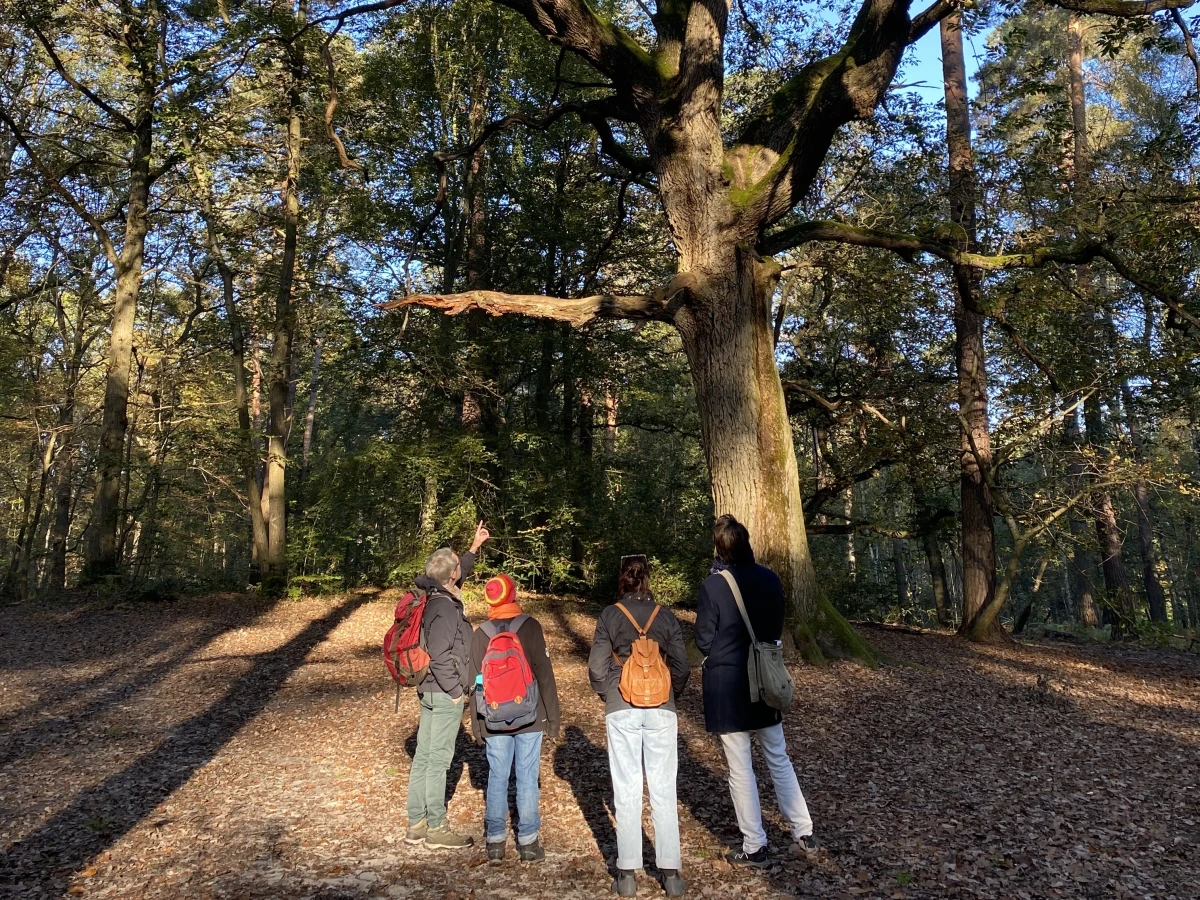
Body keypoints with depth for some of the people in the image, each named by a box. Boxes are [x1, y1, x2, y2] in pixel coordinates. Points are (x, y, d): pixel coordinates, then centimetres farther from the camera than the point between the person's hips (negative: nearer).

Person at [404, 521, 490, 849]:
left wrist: (475, 547, 33)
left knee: (424, 755, 13)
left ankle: (416, 824, 22)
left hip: (429, 691, 9)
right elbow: (440, 656, -25)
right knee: (438, 759, 0)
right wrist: (456, 691, -15)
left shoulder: (434, 596, 7)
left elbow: (458, 575, 28)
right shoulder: (446, 609, -21)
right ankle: (436, 828, 10)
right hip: (444, 694, -9)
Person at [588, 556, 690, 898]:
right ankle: (670, 872, 14)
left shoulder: (610, 615, -3)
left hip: (622, 710, -1)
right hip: (661, 709, 1)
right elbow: (682, 667, 0)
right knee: (663, 790, 8)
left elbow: (597, 667, -5)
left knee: (627, 790, 7)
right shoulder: (666, 615, 1)